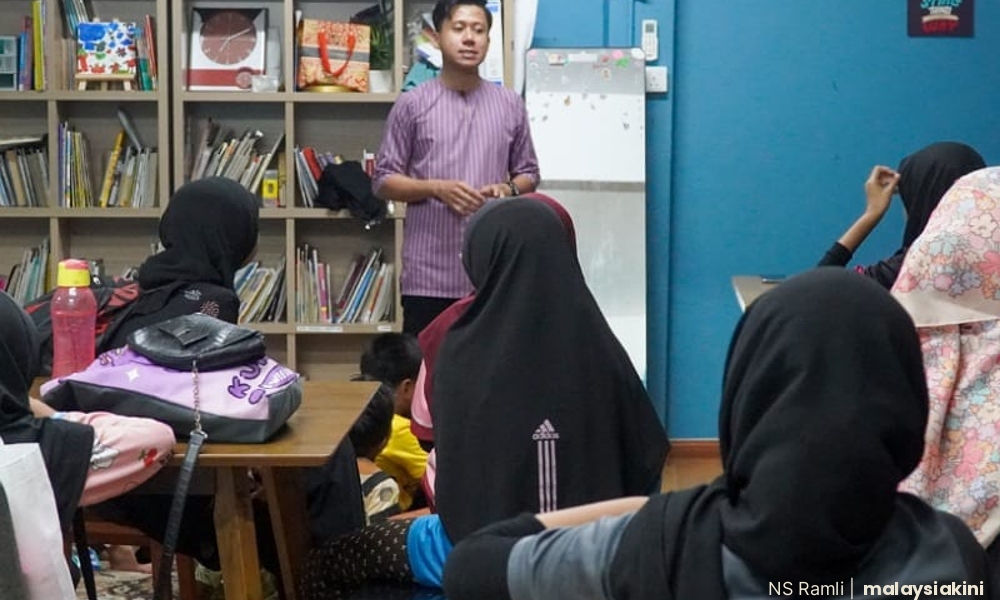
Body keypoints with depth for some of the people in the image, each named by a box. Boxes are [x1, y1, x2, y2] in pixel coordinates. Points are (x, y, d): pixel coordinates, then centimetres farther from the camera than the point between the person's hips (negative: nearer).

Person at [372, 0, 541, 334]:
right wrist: (436, 189, -15)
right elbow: (383, 180, 1)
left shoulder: (510, 105, 9)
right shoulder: (412, 105, 1)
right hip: (429, 273, -2)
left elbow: (528, 173, 15)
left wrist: (509, 189, -8)